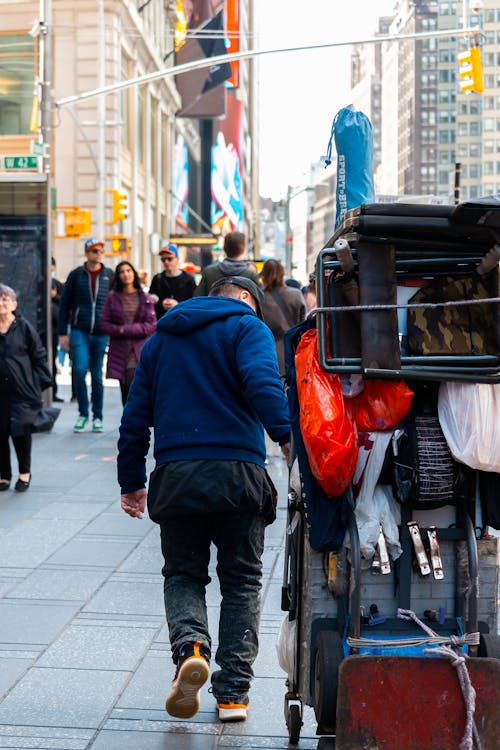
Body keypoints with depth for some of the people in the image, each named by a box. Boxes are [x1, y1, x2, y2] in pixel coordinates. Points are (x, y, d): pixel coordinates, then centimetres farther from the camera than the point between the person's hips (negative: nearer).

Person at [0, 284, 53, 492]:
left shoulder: (24, 328, -1)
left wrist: (39, 383, -2)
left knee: (21, 432, -5)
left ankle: (24, 472, 17)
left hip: (22, 391, -2)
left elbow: (39, 357, 4)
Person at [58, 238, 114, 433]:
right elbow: (64, 304, 7)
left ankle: (97, 417, 17)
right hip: (79, 331, -1)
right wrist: (63, 333, 2)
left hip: (101, 333, 1)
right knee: (80, 369, -14)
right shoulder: (76, 275, 4)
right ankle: (83, 413, 1)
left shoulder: (109, 275, 6)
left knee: (97, 376, 5)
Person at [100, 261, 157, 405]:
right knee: (125, 393, 3)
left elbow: (151, 326, -2)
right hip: (120, 351, 1)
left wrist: (125, 329, -10)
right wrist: (119, 330, -13)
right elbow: (104, 324, 4)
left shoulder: (145, 298, 4)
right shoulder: (112, 297, 6)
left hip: (139, 352, -1)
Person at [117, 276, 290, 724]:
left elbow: (135, 416, 20)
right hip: (237, 474, -3)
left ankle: (189, 646, -15)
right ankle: (232, 692, 7)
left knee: (183, 574, 15)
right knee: (242, 581, 10)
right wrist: (287, 436, -24)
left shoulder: (160, 338, 20)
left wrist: (131, 481, 25)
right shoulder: (247, 326, 4)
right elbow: (263, 384, -17)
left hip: (175, 477, 3)